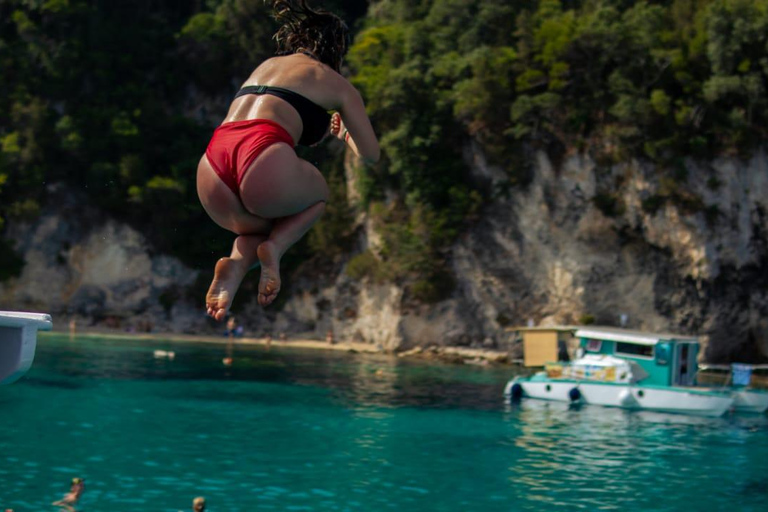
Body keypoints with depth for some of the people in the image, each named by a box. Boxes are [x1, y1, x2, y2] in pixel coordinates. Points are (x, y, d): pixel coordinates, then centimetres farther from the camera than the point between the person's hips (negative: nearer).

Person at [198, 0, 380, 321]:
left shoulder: (266, 66, 36)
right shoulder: (335, 83, 20)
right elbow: (370, 155, 22)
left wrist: (324, 129, 67)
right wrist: (346, 135, 43)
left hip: (211, 169, 4)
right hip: (264, 161, -4)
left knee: (259, 224, 32)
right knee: (319, 196, 29)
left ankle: (236, 264, -3)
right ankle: (275, 247, -1)